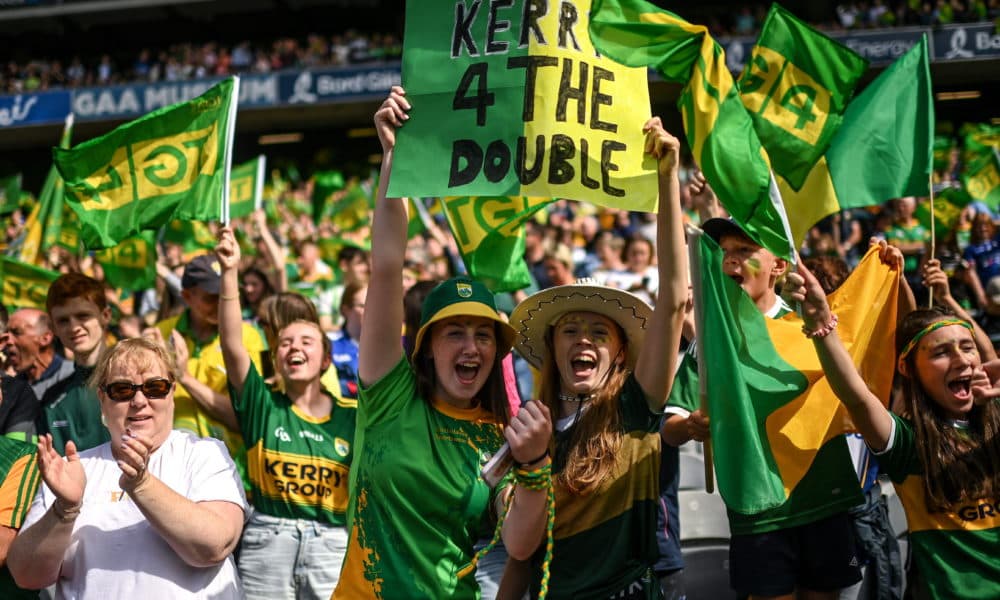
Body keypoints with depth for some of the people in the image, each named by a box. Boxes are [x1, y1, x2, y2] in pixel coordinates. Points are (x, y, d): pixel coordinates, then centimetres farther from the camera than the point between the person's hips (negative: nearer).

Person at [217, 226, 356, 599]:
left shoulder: (351, 418, 7)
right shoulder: (263, 405, 4)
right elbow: (232, 343, -7)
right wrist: (229, 274, -15)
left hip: (332, 543, 0)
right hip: (266, 539, 0)